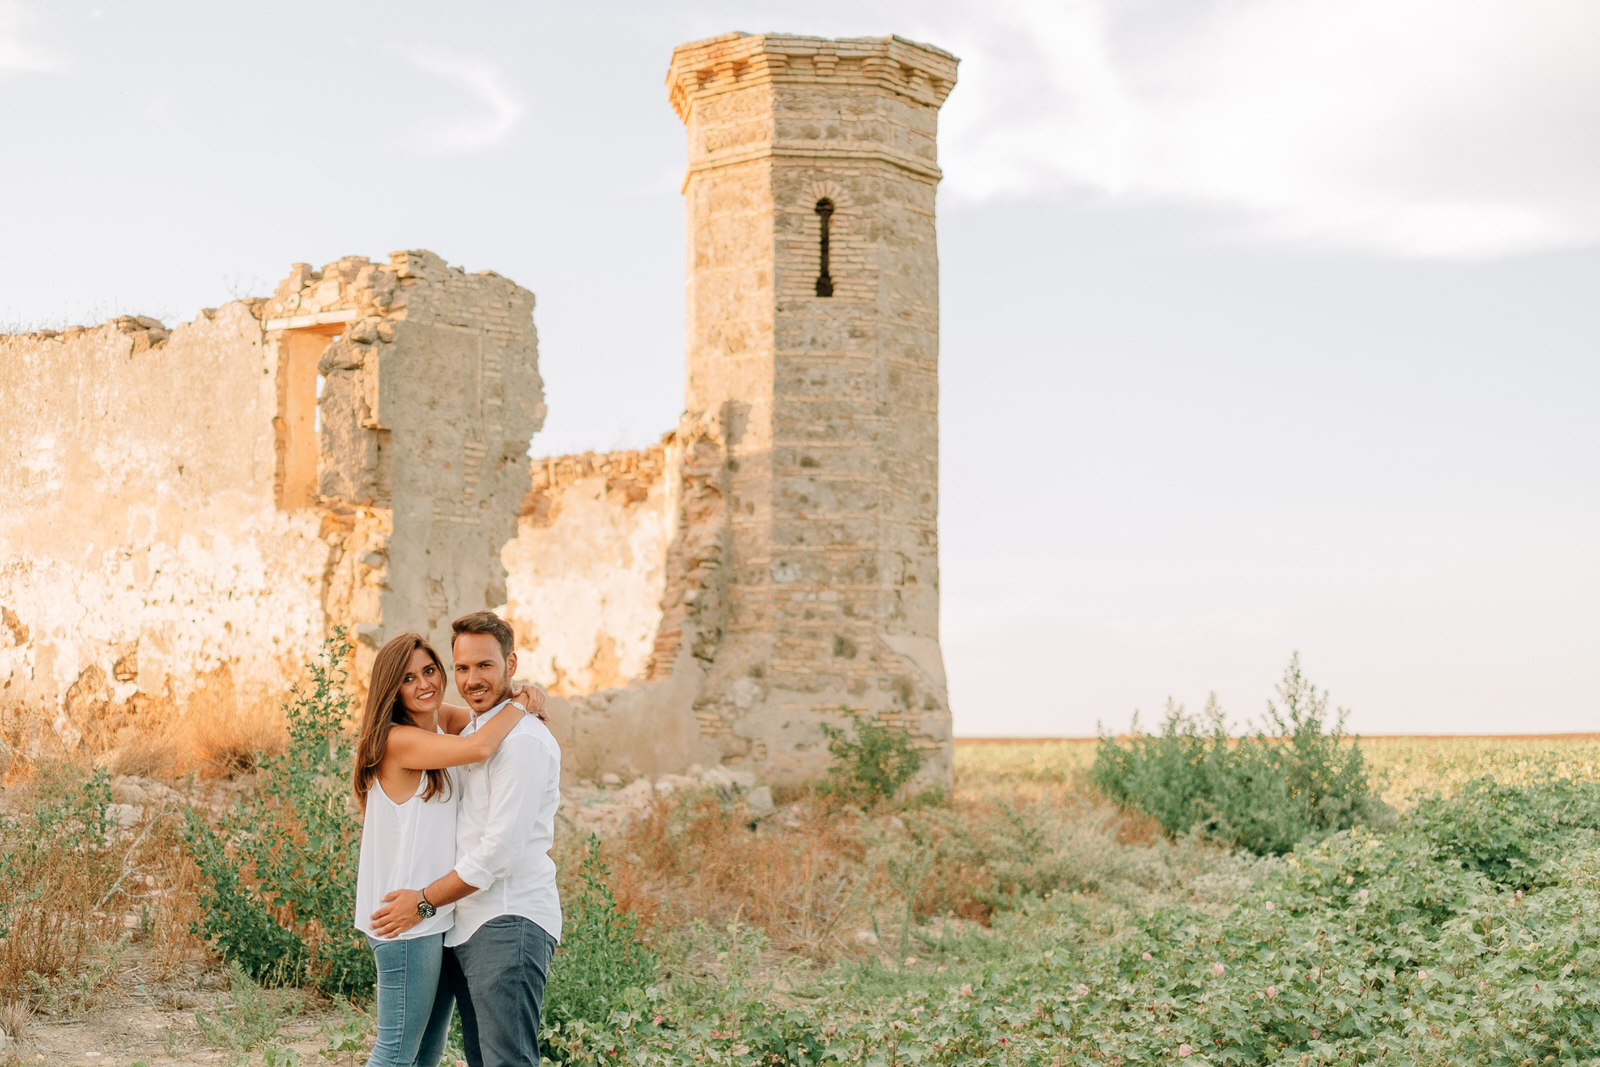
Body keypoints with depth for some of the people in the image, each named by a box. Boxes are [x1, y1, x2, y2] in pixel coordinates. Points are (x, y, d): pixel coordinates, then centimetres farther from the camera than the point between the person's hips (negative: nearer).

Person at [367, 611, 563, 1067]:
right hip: (466, 926, 10)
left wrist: (425, 900, -9)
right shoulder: (471, 732, 19)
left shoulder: (523, 739, -12)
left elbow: (500, 849, -17)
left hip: (509, 923, -10)